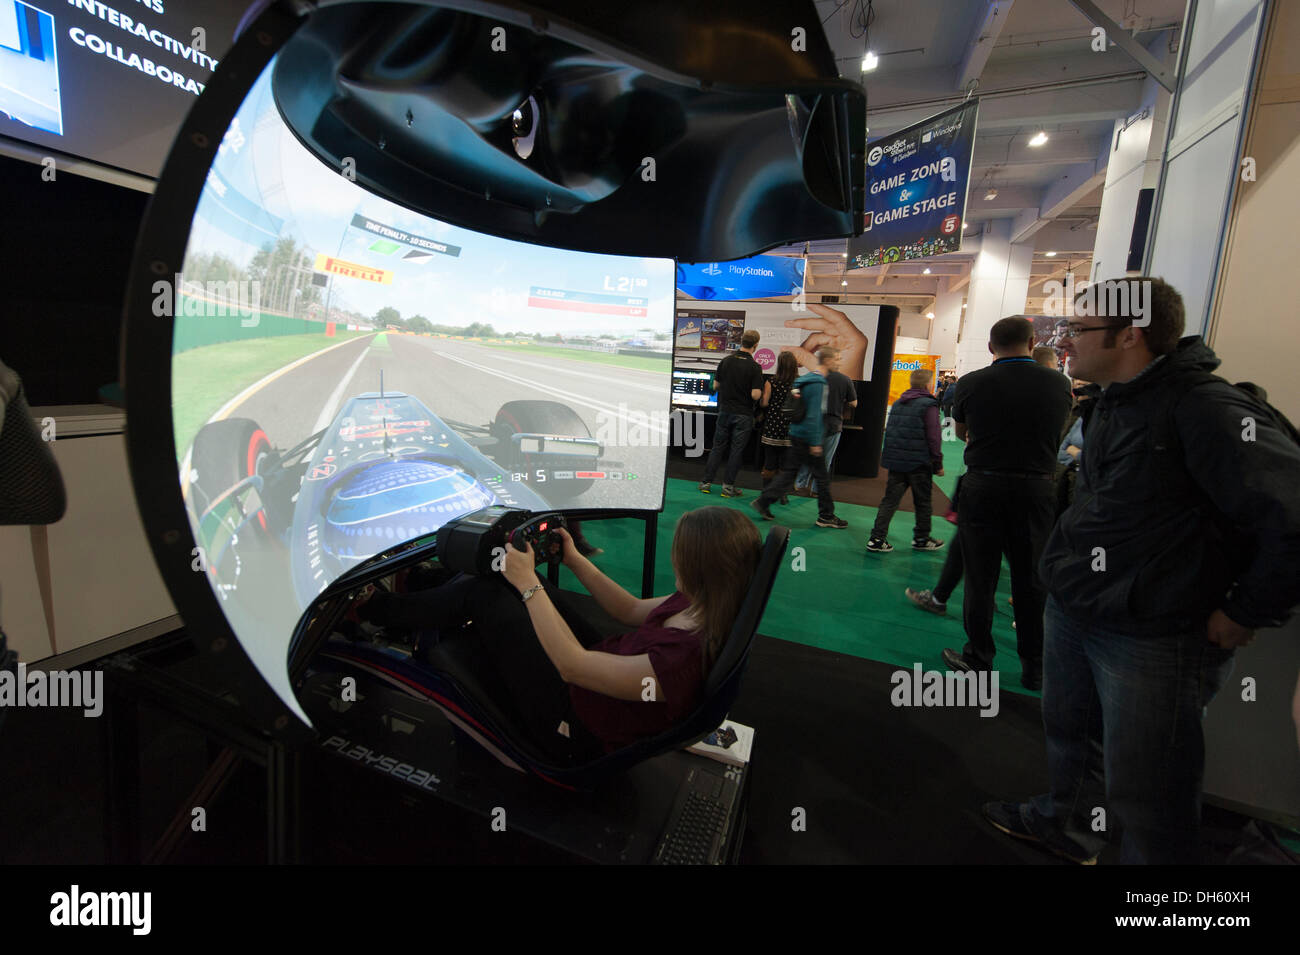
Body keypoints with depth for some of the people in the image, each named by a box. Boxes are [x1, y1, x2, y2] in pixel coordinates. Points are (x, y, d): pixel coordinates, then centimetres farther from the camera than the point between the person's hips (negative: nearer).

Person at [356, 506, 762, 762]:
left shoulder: (684, 661, -38)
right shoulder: (697, 603, -13)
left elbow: (572, 665, -28)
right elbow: (632, 611, 5)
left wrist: (528, 584, -22)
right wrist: (574, 560, 1)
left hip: (574, 729, -7)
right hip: (601, 664, 8)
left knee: (481, 594, -4)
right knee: (514, 572, 6)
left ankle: (375, 609, 23)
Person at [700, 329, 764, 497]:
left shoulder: (726, 361, -1)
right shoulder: (754, 367, -13)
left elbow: (715, 386, 5)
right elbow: (756, 395, -17)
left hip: (725, 410, 3)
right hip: (743, 414, -3)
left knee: (717, 447, 12)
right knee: (736, 450, 6)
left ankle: (706, 482, 14)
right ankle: (728, 486, 10)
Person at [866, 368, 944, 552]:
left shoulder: (897, 403, 10)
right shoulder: (929, 405, -10)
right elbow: (933, 438, -12)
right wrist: (938, 464, -4)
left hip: (896, 461, 6)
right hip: (919, 463, -5)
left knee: (890, 500, 7)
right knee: (922, 502, 11)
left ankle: (876, 539, 3)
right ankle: (921, 539, 24)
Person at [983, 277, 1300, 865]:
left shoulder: (1206, 409, -21)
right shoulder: (1111, 404, 9)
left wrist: (1245, 613, -18)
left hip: (1151, 638, -9)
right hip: (1072, 613, 9)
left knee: (1143, 791, 8)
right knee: (1070, 733, 26)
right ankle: (1066, 825, 49)